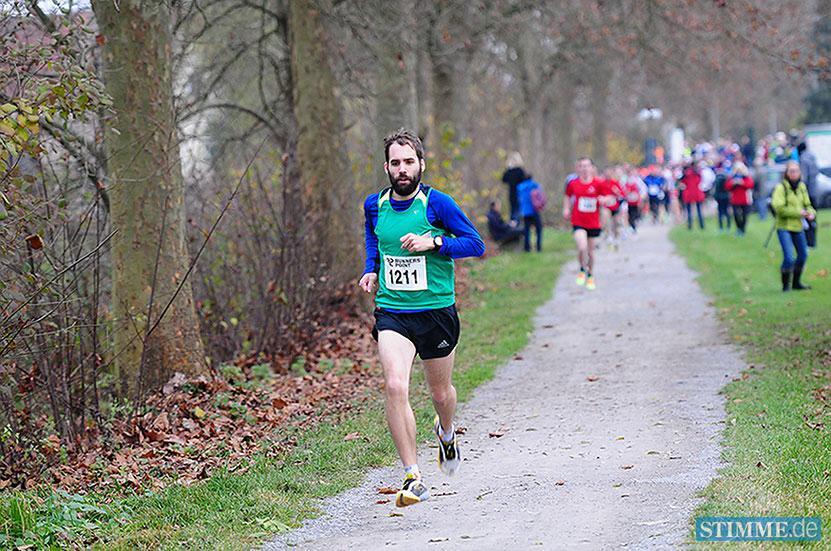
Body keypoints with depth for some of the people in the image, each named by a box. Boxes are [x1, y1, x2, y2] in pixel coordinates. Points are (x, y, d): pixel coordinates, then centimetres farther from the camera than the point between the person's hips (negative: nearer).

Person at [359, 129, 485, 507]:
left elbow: (475, 244, -6)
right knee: (395, 386, -20)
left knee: (440, 392, 14)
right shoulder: (374, 206, 4)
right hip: (391, 312, 1)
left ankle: (446, 433, 52)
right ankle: (413, 478, -16)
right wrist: (371, 272, 8)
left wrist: (434, 242, -20)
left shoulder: (437, 203, -8)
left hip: (436, 310, -1)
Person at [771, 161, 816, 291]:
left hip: (798, 227, 7)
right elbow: (778, 207, -21)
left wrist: (810, 212, -8)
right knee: (788, 257, -14)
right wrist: (798, 212, -21)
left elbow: (807, 204, 15)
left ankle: (796, 283, 31)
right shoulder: (781, 187, -13)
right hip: (784, 228, -7)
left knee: (803, 255, 13)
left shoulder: (802, 187, 7)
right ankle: (785, 285, 3)